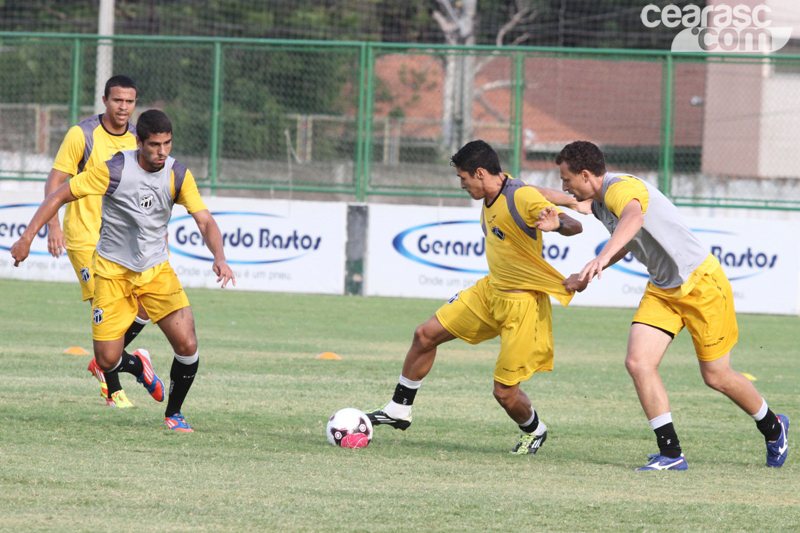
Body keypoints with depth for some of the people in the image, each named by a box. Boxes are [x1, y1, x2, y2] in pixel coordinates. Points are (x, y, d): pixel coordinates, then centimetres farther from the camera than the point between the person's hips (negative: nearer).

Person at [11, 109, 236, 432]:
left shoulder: (178, 175, -8)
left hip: (157, 270, 2)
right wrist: (27, 238, -15)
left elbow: (205, 222, -10)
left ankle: (173, 414, 11)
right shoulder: (115, 170, -17)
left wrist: (219, 259, -29)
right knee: (107, 360, -4)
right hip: (113, 271, -2)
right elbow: (60, 195, -10)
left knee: (187, 345, -14)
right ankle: (138, 366, 34)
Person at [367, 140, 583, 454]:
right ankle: (399, 411, 22)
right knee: (426, 335, 7)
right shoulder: (490, 198, 4)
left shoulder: (522, 197, -22)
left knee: (505, 392, -7)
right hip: (491, 290, 9)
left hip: (523, 303, -9)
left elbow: (574, 227, -30)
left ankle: (534, 431, 25)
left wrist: (557, 224, -47)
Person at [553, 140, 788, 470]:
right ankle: (670, 453, -8)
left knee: (716, 377, 3)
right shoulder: (598, 203, 6)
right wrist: (587, 276, 23)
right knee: (638, 362, -12)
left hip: (700, 282, -8)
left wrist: (602, 258, -66)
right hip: (661, 290, 8)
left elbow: (633, 219, -50)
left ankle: (773, 428, 30)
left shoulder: (621, 188, -25)